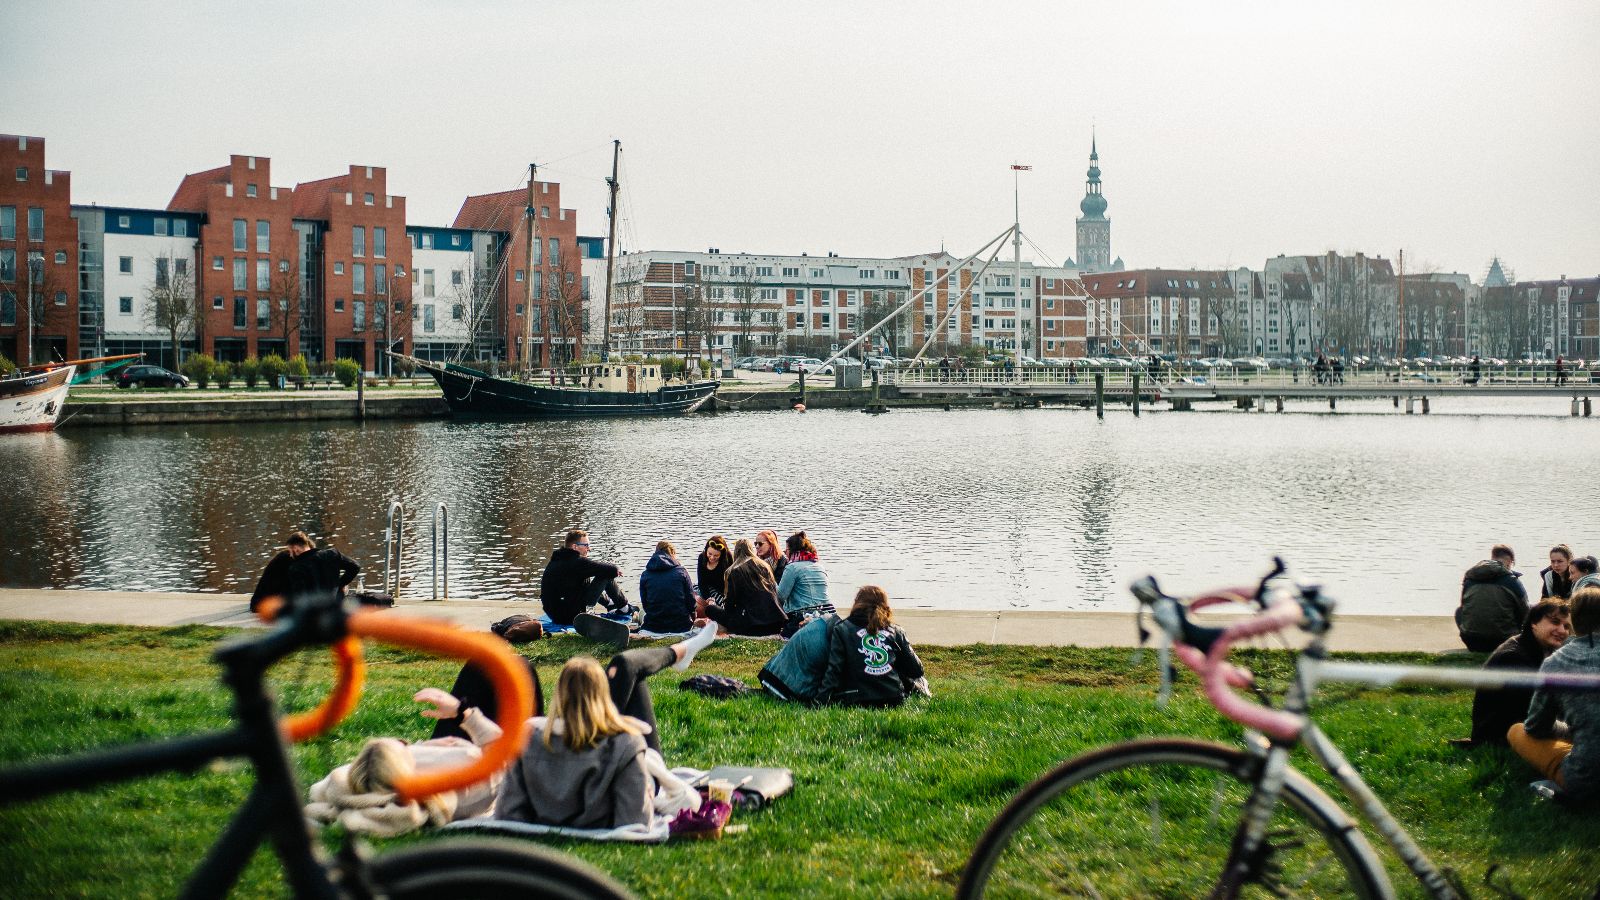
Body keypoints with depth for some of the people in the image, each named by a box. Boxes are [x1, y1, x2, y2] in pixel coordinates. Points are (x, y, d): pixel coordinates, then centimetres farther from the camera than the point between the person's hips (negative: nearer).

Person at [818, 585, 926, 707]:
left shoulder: (841, 630, 2)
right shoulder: (895, 631, 9)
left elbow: (833, 670, -8)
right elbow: (916, 671, 10)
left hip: (856, 702, -3)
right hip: (894, 701, 3)